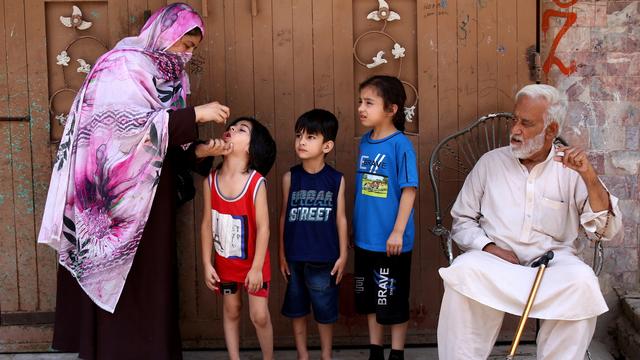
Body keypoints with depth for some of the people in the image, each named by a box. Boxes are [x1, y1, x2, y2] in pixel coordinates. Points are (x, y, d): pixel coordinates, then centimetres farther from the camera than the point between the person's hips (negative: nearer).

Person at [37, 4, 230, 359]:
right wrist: (194, 115, -23)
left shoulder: (167, 76, 12)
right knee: (123, 288, -1)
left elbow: (164, 139, 11)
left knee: (151, 282, 11)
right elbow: (129, 125, -24)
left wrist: (198, 151, -8)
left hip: (150, 201, 8)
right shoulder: (123, 65, -11)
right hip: (118, 197, -8)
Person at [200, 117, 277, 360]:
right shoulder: (211, 180, -9)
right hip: (225, 261, 3)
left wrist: (257, 268, -18)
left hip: (253, 261, -3)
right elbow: (207, 224, -3)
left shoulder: (256, 182, -20)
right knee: (231, 311, 15)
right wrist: (207, 264, -3)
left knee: (259, 316, 1)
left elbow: (263, 227, -18)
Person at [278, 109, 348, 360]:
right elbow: (284, 216, 2)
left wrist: (343, 255, 0)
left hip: (324, 257, -1)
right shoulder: (290, 177, -3)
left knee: (325, 308, 10)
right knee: (296, 307, 12)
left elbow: (340, 219, 0)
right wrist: (282, 254, 4)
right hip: (295, 256, 1)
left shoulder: (336, 179, -5)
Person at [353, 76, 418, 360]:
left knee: (393, 302, 6)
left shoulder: (400, 145, -15)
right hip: (365, 238, 7)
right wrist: (356, 226, 14)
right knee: (369, 299, 17)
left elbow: (409, 190, -15)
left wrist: (398, 232, -18)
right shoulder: (365, 141, 5)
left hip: (390, 241, -7)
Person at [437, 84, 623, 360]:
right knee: (462, 272, -33)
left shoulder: (571, 169, 6)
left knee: (582, 282, -33)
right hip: (494, 257, 1)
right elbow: (461, 222, 12)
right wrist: (489, 247, -8)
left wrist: (590, 178, -17)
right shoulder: (490, 162, 10)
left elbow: (607, 229, -2)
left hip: (552, 260, 0)